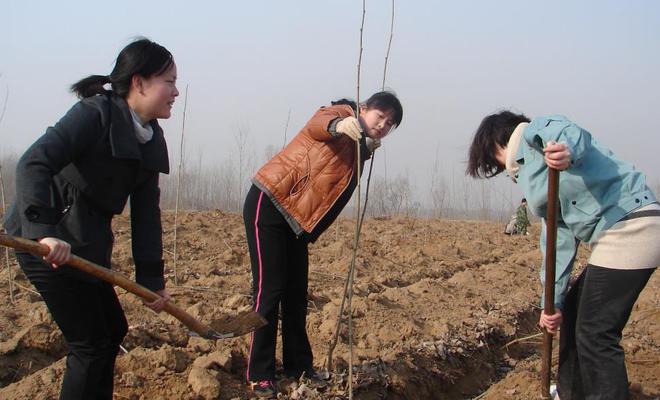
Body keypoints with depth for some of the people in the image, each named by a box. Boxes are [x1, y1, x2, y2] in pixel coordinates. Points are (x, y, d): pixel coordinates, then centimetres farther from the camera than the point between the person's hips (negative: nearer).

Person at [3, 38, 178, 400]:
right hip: (47, 243, -9)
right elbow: (33, 164, -28)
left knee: (113, 330, 17)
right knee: (91, 343, -4)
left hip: (86, 246, 9)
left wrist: (151, 278, 3)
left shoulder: (152, 140, 8)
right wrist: (44, 231, -39)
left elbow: (146, 213, 7)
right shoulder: (95, 113, -16)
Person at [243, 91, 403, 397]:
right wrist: (339, 125, -54)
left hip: (296, 220, 9)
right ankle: (259, 375, -2)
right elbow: (317, 125, -32)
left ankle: (299, 367, 21)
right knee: (270, 289, -8)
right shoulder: (343, 113, -9)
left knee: (296, 293, 11)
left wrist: (367, 151, 1)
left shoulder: (358, 148, 17)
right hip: (268, 205, -9)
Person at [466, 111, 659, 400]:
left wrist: (568, 151, -49)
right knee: (572, 311, 24)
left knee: (595, 335, -8)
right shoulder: (529, 171, 24)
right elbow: (560, 240, 19)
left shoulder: (536, 131, 0)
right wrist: (552, 302, 14)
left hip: (630, 228, -11)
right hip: (612, 236, 11)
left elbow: (573, 134, -25)